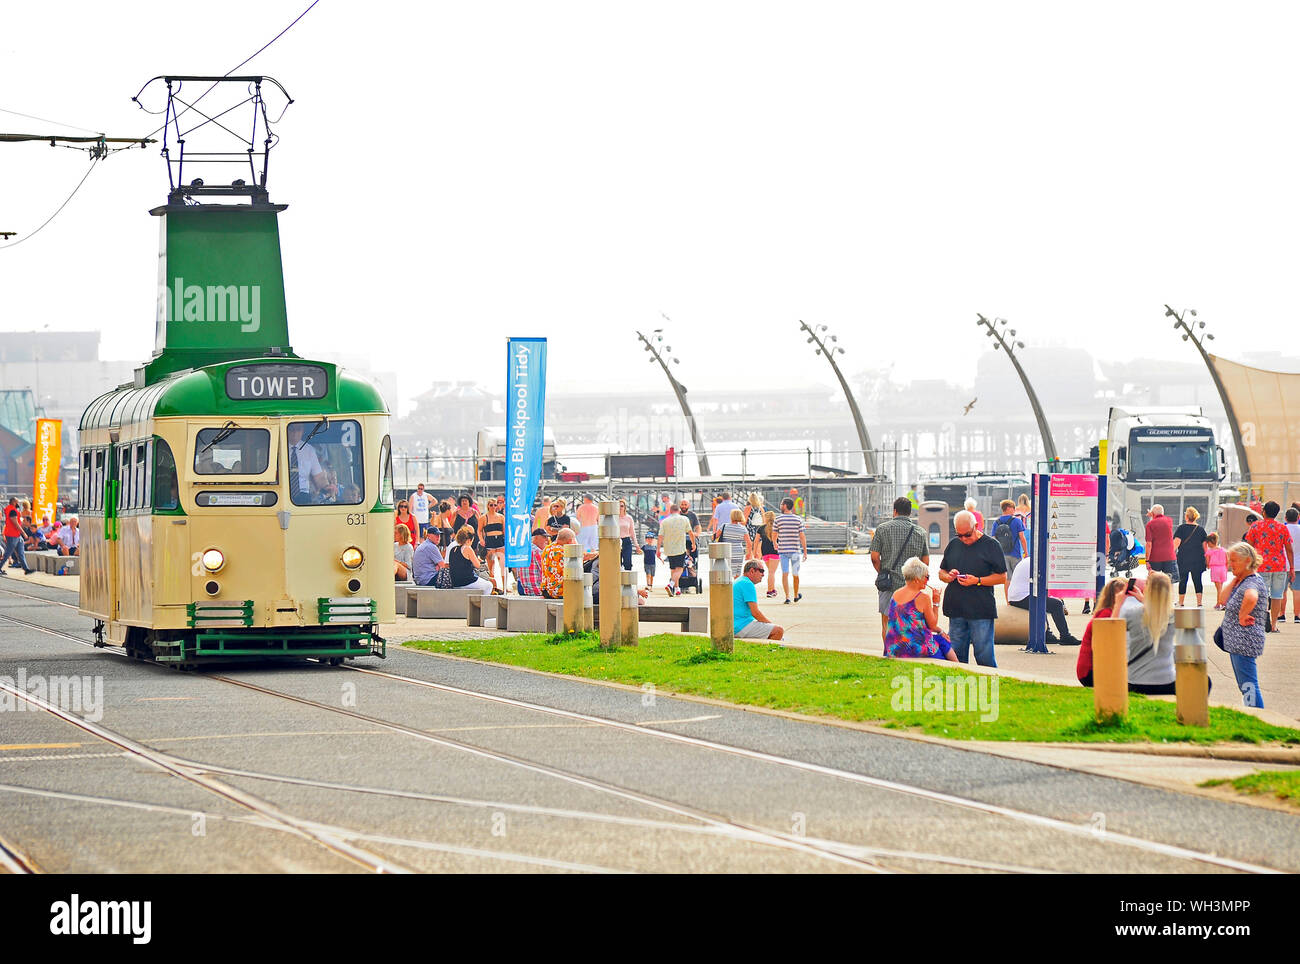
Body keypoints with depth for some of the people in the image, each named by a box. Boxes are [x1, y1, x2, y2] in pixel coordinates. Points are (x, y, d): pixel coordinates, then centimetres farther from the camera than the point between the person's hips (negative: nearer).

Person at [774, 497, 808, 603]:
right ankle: (796, 596, 29)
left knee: (785, 574, 0)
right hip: (795, 550, 1)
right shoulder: (798, 520, 0)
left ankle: (787, 596, -9)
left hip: (783, 550, -1)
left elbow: (774, 535, 7)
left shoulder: (778, 519, -3)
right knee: (795, 574, 14)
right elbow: (802, 536, -2)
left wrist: (775, 545, 29)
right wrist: (805, 552, 2)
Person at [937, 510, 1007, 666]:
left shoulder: (990, 545, -1)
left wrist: (977, 581, -14)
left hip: (981, 612, -5)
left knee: (984, 657, -6)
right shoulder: (953, 545, 14)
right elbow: (941, 573, 22)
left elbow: (1002, 577, -2)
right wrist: (949, 576, -2)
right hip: (956, 611, 5)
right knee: (956, 655, 7)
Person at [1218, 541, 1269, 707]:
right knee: (1244, 687, 18)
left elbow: (1251, 597, -43)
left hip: (1245, 643, -11)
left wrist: (1242, 616, -29)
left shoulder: (1254, 582, -19)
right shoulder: (1242, 580, 12)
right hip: (1235, 643, 11)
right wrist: (1235, 579, 0)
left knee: (1249, 686, -9)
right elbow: (1223, 600, 7)